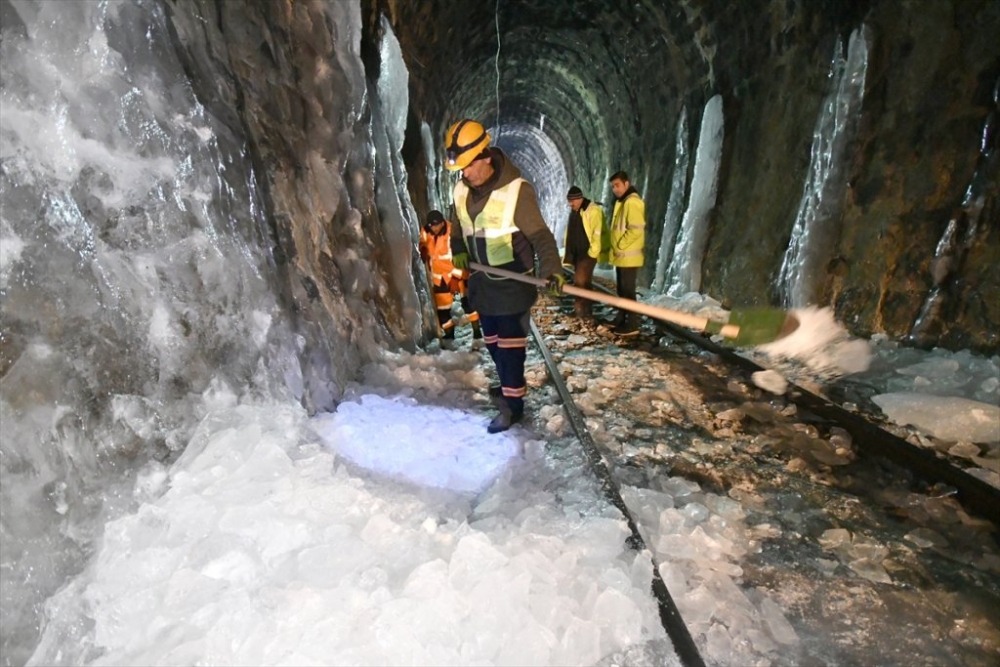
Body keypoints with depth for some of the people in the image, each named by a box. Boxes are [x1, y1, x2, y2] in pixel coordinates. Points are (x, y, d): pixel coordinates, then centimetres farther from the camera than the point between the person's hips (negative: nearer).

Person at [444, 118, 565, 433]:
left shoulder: (516, 190, -21)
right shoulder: (461, 190, 0)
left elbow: (540, 235, -20)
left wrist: (551, 269, -33)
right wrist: (459, 250, 0)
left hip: (513, 282, -7)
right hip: (482, 280, 7)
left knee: (510, 342, -2)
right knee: (492, 340, 18)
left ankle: (512, 403, 11)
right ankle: (508, 382, 38)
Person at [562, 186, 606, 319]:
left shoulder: (593, 211, -14)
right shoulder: (573, 212, 14)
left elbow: (597, 233, -19)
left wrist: (593, 252, -21)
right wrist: (568, 252, 16)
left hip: (588, 253, -9)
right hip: (577, 253, 9)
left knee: (580, 280, -17)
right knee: (583, 281, 11)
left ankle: (581, 306, -11)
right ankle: (586, 310, 18)